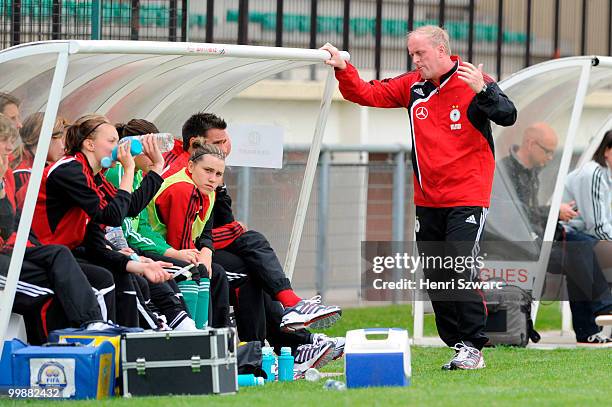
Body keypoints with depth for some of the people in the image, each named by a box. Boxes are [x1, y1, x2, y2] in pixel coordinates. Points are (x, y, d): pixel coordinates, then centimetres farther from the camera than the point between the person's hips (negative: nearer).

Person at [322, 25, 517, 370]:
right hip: (427, 201, 6)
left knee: (460, 269, -15)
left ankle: (473, 347, -11)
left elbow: (508, 117, -16)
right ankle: (457, 344, 12)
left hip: (467, 198, -6)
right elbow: (367, 95, 12)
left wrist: (483, 91, -32)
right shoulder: (412, 86, 8)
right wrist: (344, 70, -4)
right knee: (435, 277, 6)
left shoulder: (474, 83, -8)